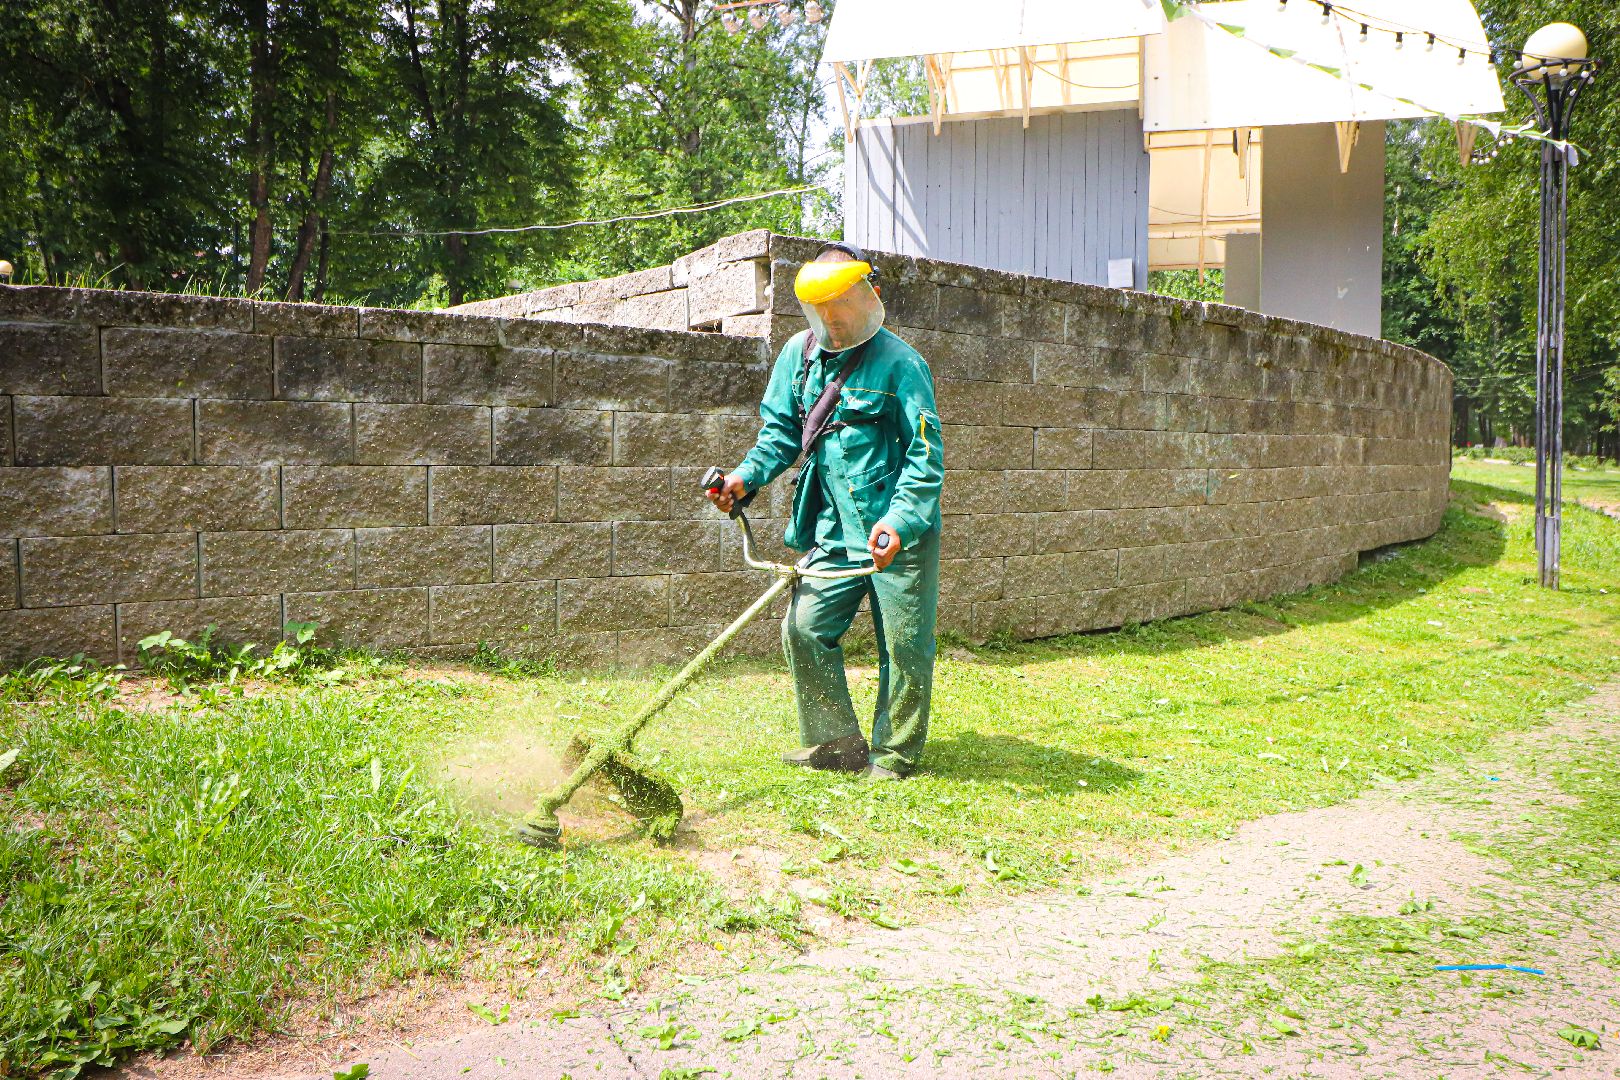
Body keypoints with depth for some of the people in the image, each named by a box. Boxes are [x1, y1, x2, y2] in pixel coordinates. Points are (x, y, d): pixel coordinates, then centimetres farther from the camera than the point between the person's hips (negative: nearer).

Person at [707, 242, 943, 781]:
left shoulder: (899, 362, -10)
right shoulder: (800, 352, 8)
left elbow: (925, 453, -13)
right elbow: (781, 430, 17)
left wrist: (897, 520, -26)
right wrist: (747, 475, -2)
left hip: (902, 533, -6)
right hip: (836, 531, 6)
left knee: (903, 644, 2)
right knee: (805, 626, 3)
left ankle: (895, 756, 17)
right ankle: (837, 743, 17)